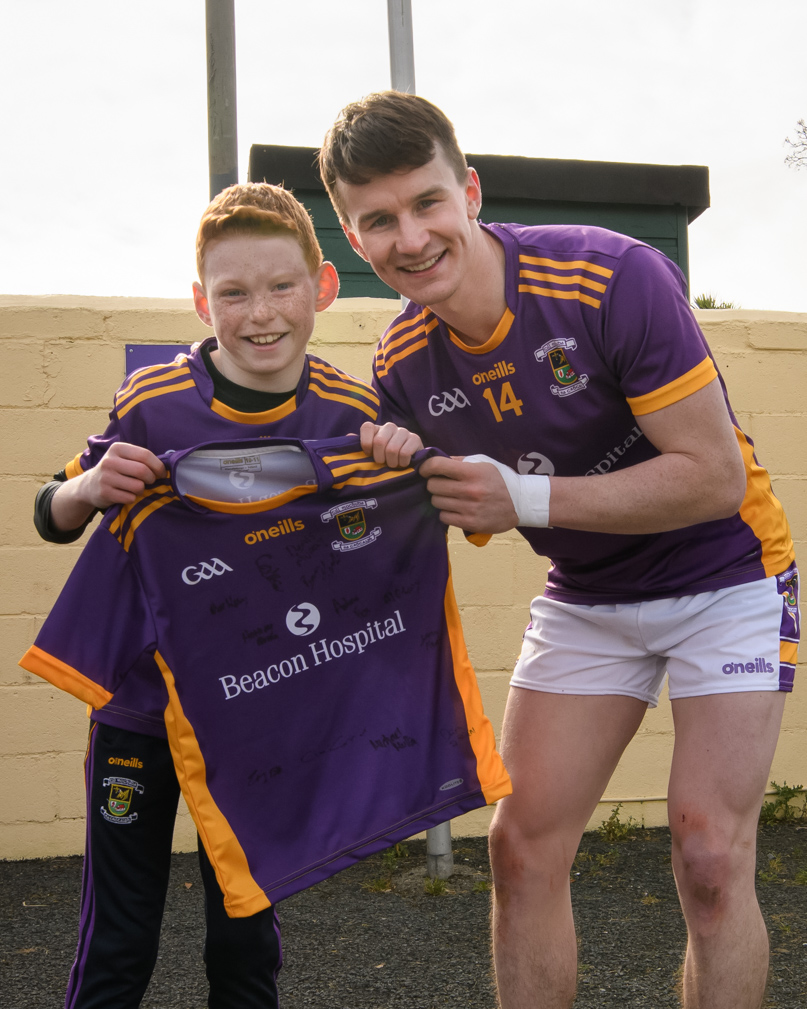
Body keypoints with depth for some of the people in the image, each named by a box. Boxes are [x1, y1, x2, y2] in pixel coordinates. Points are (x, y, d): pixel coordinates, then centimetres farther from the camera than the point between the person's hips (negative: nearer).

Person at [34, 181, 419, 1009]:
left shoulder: (351, 411, -10)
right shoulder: (152, 401, -14)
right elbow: (52, 519, -3)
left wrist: (405, 462, -18)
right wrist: (91, 486, -26)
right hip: (139, 705, -1)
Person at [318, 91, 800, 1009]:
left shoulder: (615, 279, -26)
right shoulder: (401, 364, -9)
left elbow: (715, 476, -26)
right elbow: (462, 517, 4)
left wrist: (528, 499, -30)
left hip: (724, 573, -5)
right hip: (586, 599, 5)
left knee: (709, 859, -11)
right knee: (522, 846, 1)